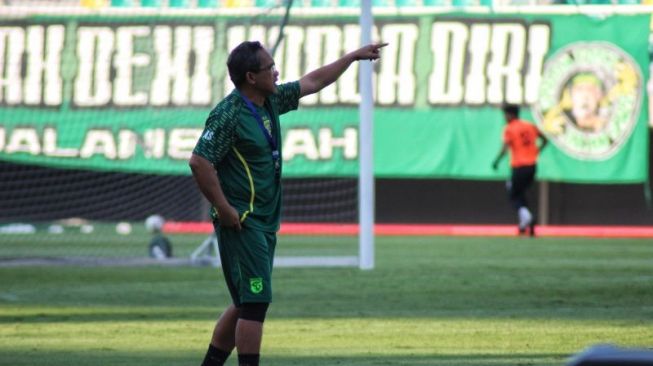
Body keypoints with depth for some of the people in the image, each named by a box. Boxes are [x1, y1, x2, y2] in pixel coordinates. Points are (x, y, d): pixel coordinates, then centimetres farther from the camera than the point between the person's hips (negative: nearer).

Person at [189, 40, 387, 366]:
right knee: (255, 303, -11)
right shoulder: (229, 114, -17)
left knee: (247, 303, 13)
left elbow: (312, 82, 25)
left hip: (265, 224, 9)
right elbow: (199, 162, -23)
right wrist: (224, 209, -20)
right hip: (241, 224, -9)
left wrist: (353, 56, 30)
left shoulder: (271, 101, 10)